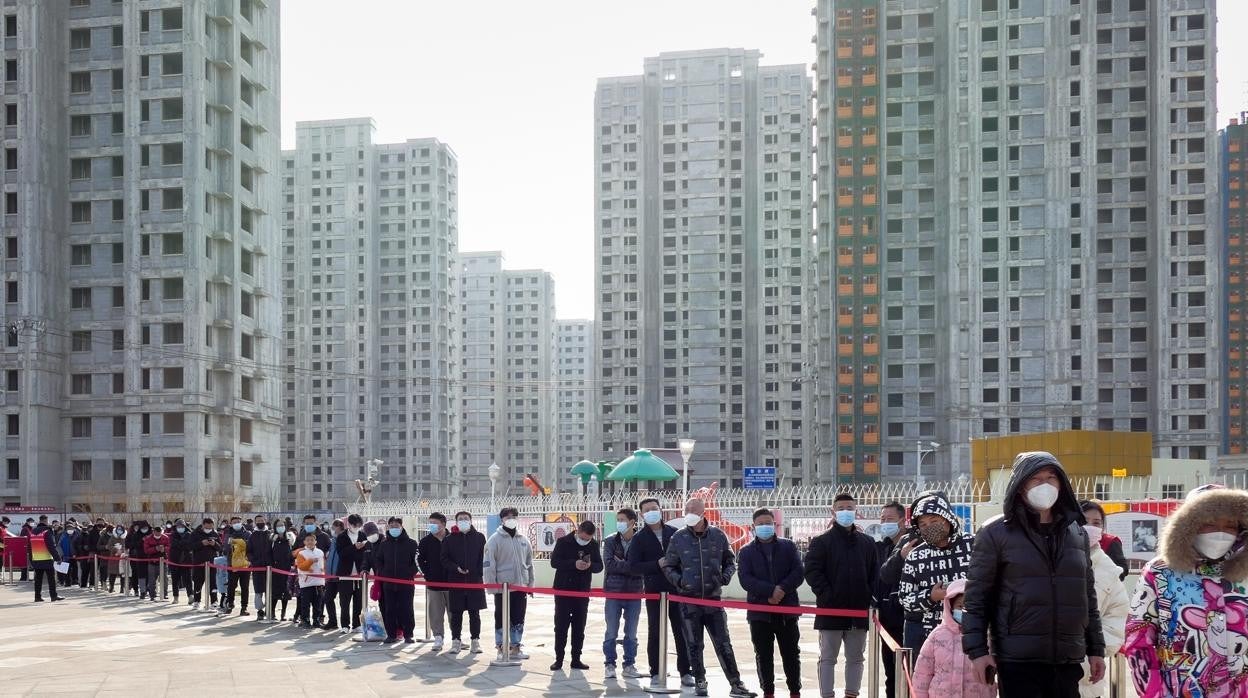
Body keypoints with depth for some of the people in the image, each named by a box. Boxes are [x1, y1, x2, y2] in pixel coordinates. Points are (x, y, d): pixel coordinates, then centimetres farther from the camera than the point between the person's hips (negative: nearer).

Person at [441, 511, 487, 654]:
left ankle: (475, 640, 10)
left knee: (474, 613, 4)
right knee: (456, 614, 4)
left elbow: (484, 558, 5)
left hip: (475, 581, 0)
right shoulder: (450, 539, 5)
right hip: (455, 581, 0)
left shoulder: (479, 537, 5)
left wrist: (479, 573, -6)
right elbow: (444, 559, 4)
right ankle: (456, 641, 11)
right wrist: (456, 568, -12)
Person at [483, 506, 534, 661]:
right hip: (502, 586, -4)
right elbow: (488, 564, -10)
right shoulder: (495, 539, -7)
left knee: (518, 619, 9)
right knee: (502, 619, 3)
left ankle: (516, 648, 17)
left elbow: (529, 563, 15)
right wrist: (491, 585, -13)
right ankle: (501, 648, 11)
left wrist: (530, 583, 11)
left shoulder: (524, 539, 8)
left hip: (520, 586, 5)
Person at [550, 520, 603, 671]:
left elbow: (599, 566, 5)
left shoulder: (593, 545, 2)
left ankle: (576, 659, 13)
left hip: (582, 591, 3)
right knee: (561, 626, -1)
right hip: (563, 590, -3)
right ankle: (559, 659, 5)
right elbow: (554, 562, -13)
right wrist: (574, 564, -25)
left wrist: (590, 566, -19)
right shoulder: (563, 542, -7)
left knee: (579, 627, 6)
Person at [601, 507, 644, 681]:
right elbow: (609, 564, -11)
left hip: (634, 593, 0)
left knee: (631, 633, 8)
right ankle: (610, 665, 13)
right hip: (614, 592, 0)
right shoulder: (610, 541, 1)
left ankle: (629, 665, 18)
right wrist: (630, 567, -16)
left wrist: (621, 565, -15)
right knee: (611, 632, 4)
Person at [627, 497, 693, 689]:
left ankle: (686, 672, 10)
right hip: (654, 592, -1)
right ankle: (656, 673, 12)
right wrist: (657, 564, -16)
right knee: (655, 633, 4)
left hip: (677, 589, 1)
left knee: (682, 632, 3)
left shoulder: (674, 533, 5)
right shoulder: (639, 538, 2)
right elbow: (633, 566, -6)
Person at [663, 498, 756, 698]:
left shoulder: (718, 536, 0)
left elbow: (730, 561, 11)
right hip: (689, 599, 0)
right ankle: (699, 682, 19)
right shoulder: (679, 538, -1)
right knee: (694, 645, 7)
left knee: (723, 644, 1)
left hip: (713, 599, 0)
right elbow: (669, 566, 7)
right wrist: (678, 580, -10)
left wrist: (725, 576, -7)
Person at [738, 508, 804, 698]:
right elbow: (745, 579, -7)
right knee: (763, 655, 5)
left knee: (791, 653, 5)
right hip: (759, 611, 0)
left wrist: (782, 589, -17)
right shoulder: (746, 552, 5)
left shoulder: (788, 546, 8)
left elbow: (798, 572, -1)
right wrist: (770, 591, -19)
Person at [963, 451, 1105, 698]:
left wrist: (1096, 648, 14)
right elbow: (976, 595, -4)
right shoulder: (996, 533, -3)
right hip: (1018, 660, -5)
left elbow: (1087, 595, 17)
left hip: (1067, 660, 5)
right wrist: (977, 649, -10)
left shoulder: (1077, 533, 12)